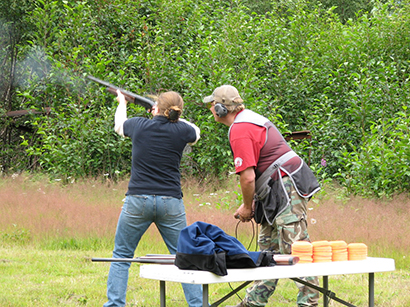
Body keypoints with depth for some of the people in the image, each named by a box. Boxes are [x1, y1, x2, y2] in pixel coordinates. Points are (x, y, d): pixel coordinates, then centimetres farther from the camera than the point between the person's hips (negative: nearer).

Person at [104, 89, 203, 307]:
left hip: (138, 200, 0)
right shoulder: (181, 130, -2)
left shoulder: (139, 125, -1)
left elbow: (119, 126, 24)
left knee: (121, 256, 11)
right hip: (170, 202, 1)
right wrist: (171, 117, 31)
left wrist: (122, 103, 44)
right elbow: (196, 132, 24)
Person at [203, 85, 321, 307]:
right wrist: (252, 202, 20)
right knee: (268, 248, 15)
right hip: (279, 191, 11)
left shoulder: (240, 131, -14)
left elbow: (248, 177, -19)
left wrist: (247, 207, -4)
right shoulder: (251, 119, 19)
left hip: (286, 187, -11)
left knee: (294, 249, -10)